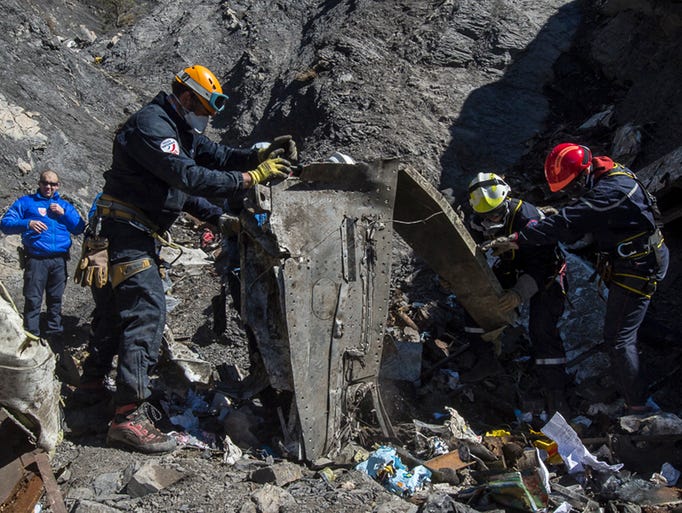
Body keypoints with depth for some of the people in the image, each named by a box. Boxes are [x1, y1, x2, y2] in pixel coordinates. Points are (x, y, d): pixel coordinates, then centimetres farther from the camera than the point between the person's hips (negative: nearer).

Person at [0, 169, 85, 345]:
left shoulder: (64, 205, 19)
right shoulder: (26, 202, 11)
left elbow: (79, 228, 10)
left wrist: (63, 213, -3)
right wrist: (28, 223, -14)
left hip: (59, 260, 3)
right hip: (36, 260, -2)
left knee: (55, 299, 5)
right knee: (33, 300, -7)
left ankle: (54, 334, 13)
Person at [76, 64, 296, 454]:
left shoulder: (181, 129, 14)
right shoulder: (151, 125, -19)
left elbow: (217, 155, 11)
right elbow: (189, 177, -28)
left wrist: (260, 155, -6)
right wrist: (252, 177, -27)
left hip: (140, 233, 11)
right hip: (126, 228, -11)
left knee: (121, 307, 18)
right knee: (147, 308, -19)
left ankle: (93, 381, 33)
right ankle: (130, 415, -21)